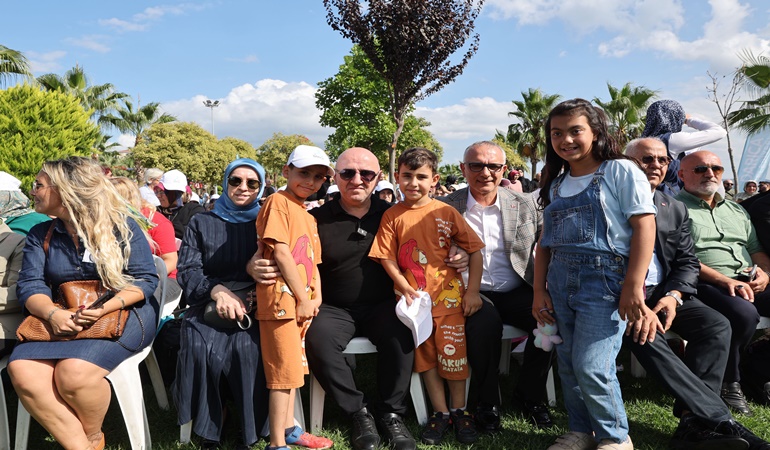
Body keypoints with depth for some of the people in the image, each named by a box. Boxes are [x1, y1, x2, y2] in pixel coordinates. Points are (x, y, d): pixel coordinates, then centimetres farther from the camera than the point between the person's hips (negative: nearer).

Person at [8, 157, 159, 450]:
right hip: (61, 319, 5)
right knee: (22, 371, -24)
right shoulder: (40, 235, 12)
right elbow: (30, 285, 2)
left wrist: (104, 308, -24)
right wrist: (53, 313, -21)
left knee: (74, 371, -30)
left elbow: (146, 279, -8)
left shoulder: (120, 224, -3)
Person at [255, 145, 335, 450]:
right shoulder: (278, 202, -8)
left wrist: (316, 299, 4)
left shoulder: (308, 216, 18)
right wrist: (303, 299, -13)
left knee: (293, 367, 17)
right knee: (285, 370, -4)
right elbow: (280, 253, -16)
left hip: (302, 301, 9)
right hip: (282, 296, -9)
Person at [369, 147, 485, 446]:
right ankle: (440, 412, 24)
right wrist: (407, 289, -12)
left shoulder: (446, 212, -2)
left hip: (447, 295, -1)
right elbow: (387, 258, -3)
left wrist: (472, 291, -6)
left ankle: (459, 411, 23)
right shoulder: (392, 216, -1)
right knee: (424, 354, 9)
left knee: (452, 352, 4)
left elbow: (474, 250, 0)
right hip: (412, 297, 1)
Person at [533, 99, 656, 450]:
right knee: (568, 365, 10)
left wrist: (634, 285, -16)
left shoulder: (620, 171, -3)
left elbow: (644, 226, -9)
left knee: (591, 366, -9)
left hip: (606, 279, -6)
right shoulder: (556, 184, 14)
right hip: (561, 280, 6)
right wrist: (539, 290, 8)